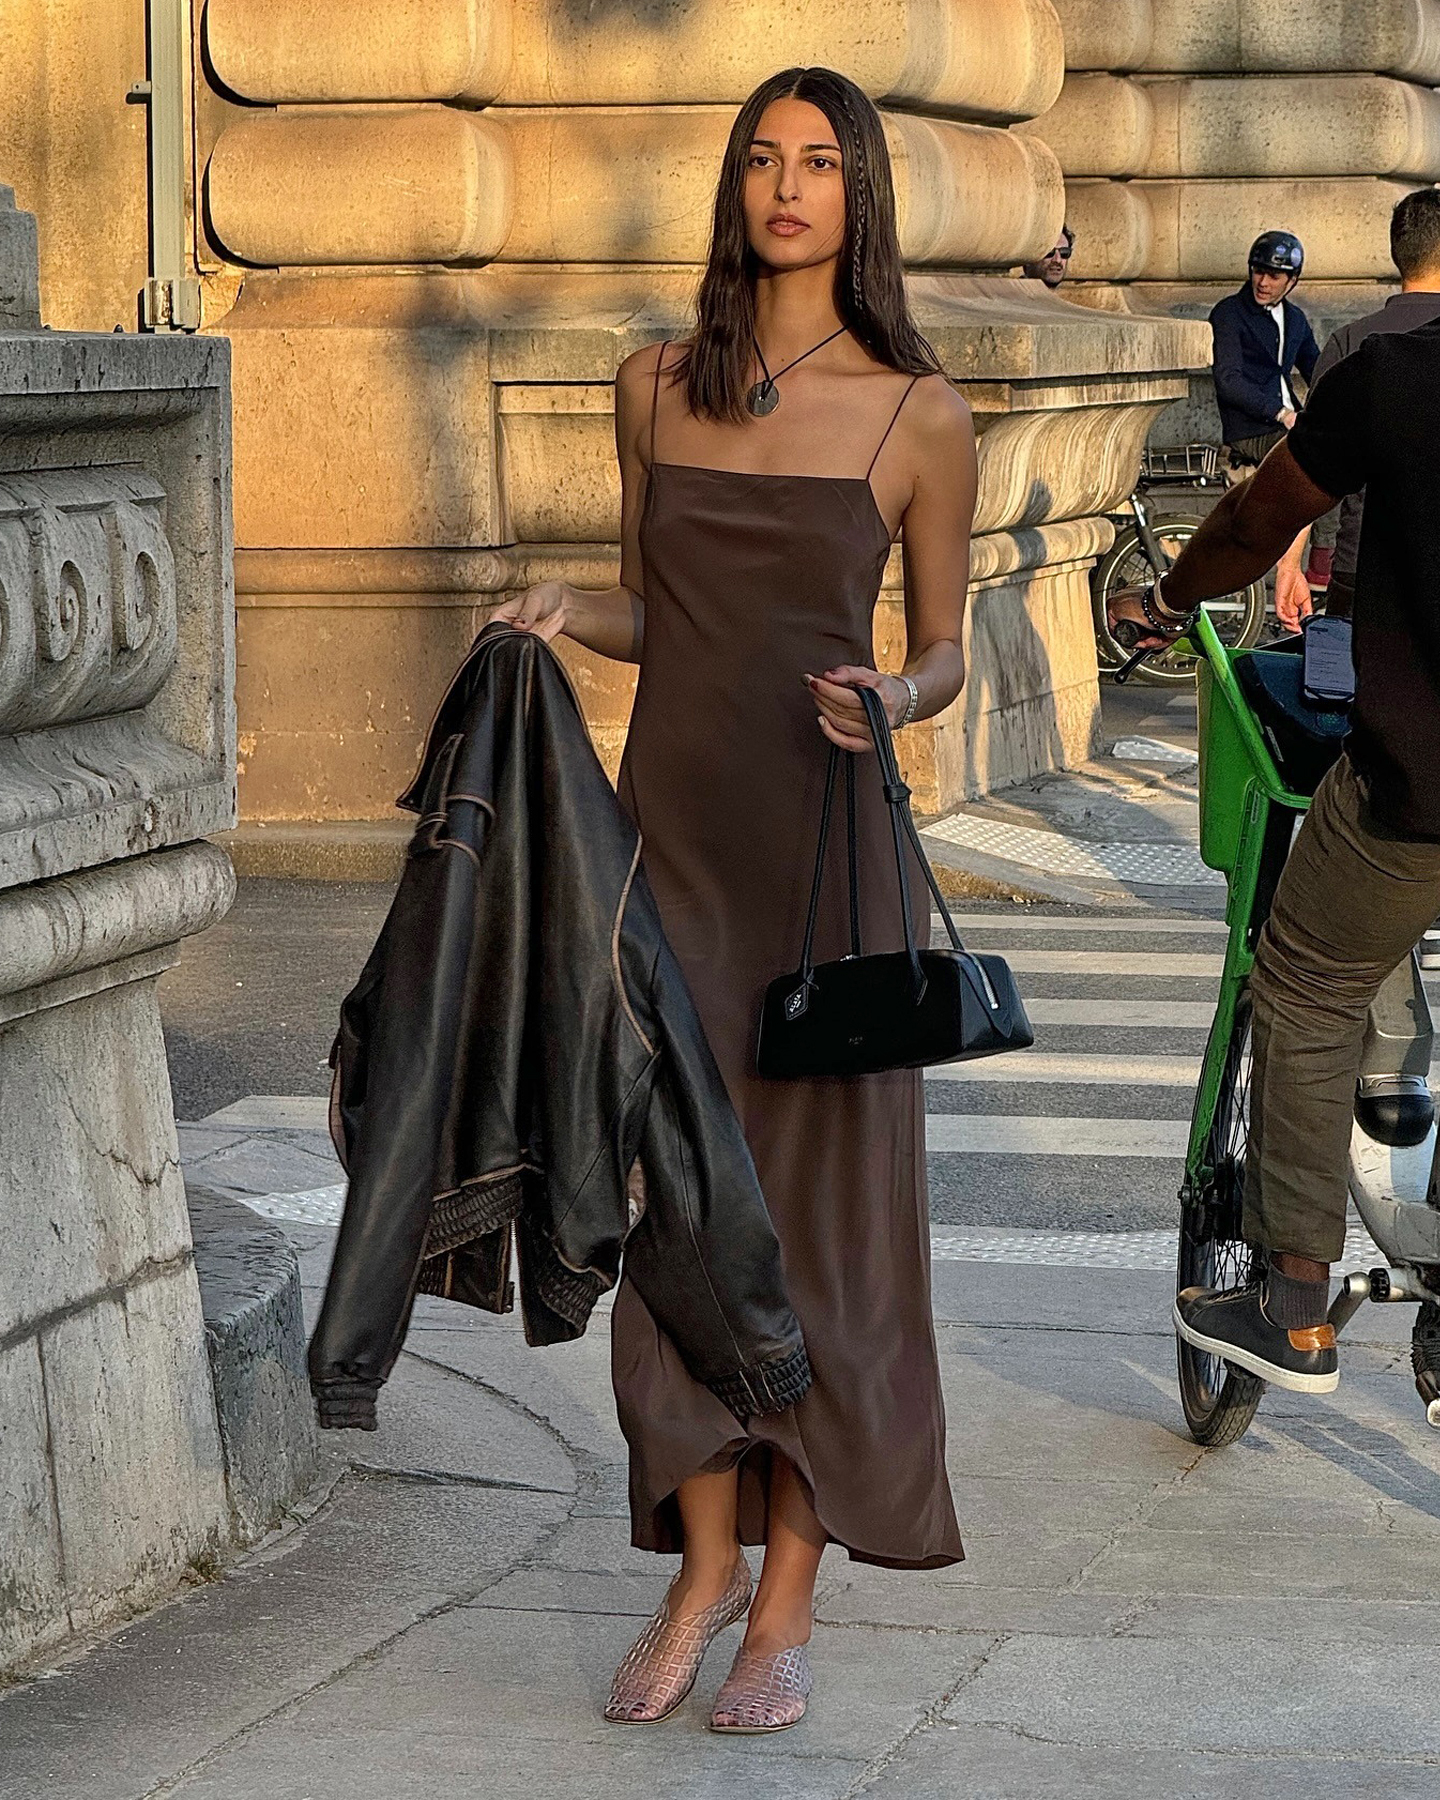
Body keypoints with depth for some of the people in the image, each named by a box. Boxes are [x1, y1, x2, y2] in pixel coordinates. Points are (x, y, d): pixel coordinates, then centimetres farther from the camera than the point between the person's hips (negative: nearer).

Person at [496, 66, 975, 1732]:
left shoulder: (918, 417, -2)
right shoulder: (657, 391, 7)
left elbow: (946, 652, 4)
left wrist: (889, 699, -17)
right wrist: (566, 612, -5)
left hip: (822, 841, -3)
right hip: (671, 824, 3)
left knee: (816, 1200, 1)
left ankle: (788, 1600, 11)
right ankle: (702, 1562, 17)